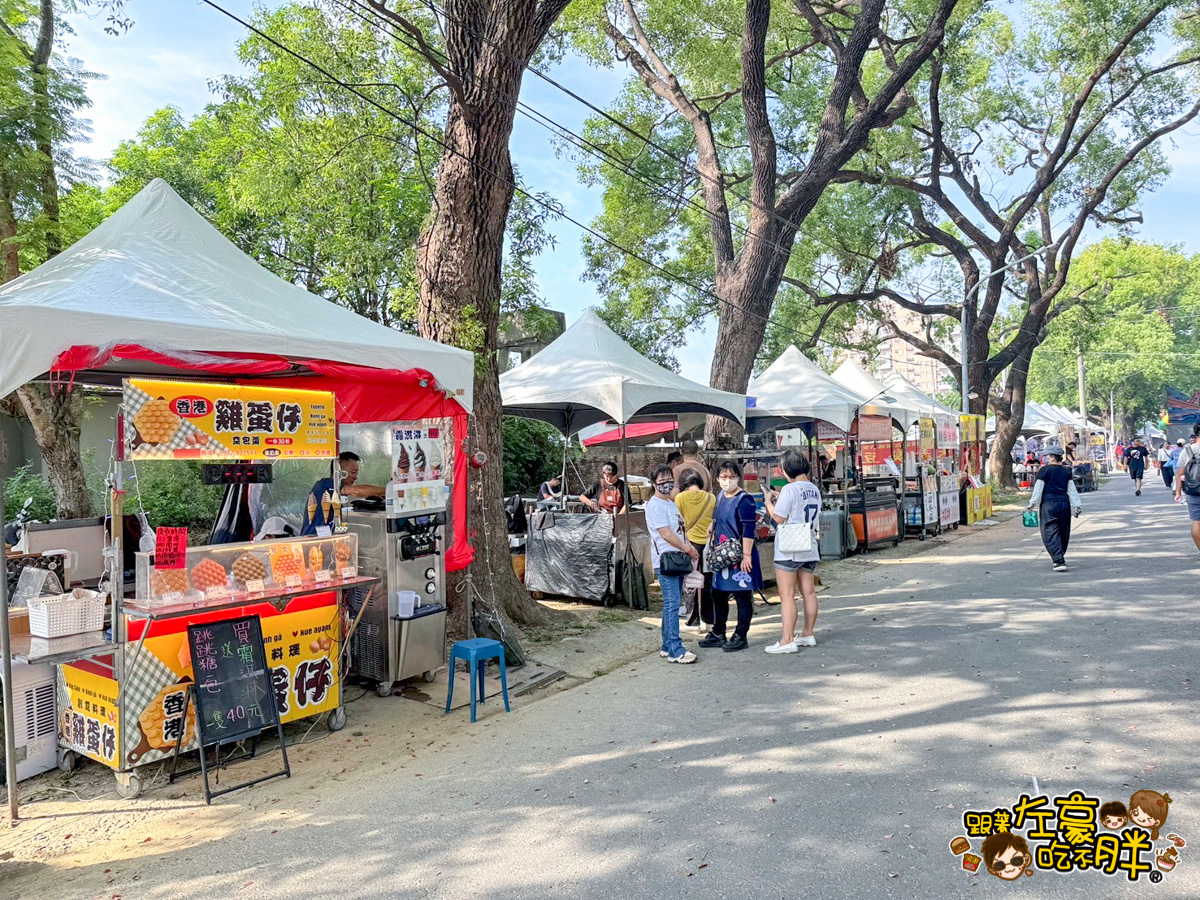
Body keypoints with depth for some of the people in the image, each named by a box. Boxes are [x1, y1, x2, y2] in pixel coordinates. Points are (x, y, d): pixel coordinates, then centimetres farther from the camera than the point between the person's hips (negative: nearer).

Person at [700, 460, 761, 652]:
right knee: (718, 595, 16)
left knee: (742, 597, 3)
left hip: (739, 557, -9)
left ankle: (740, 637, 15)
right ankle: (718, 634, 30)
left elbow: (748, 530, -20)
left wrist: (746, 555, -23)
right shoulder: (721, 496, 9)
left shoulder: (744, 500, -16)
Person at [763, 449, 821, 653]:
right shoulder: (814, 489, 9)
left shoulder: (790, 489, -15)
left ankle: (787, 640, -6)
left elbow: (779, 517, -15)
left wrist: (769, 502, 1)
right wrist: (780, 500, 20)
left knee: (787, 596, -5)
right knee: (809, 592, 13)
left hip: (789, 550, -8)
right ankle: (808, 634, 22)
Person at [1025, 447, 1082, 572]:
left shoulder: (1045, 470, -4)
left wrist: (1032, 503, 1)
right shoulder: (1066, 471, 10)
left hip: (1049, 503, -5)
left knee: (1050, 534, -4)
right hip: (1064, 503, 5)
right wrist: (1077, 505, 12)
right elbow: (1072, 490, 10)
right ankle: (1057, 558, 29)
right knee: (1063, 533, 17)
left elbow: (1038, 488, -6)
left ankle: (1059, 561, -14)